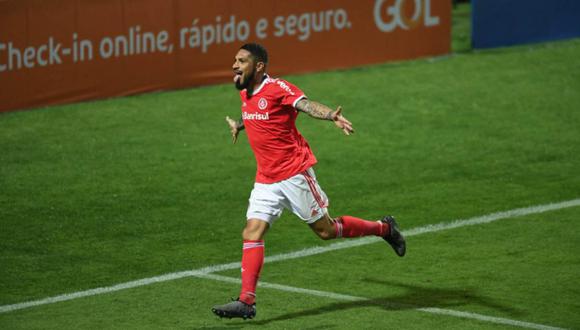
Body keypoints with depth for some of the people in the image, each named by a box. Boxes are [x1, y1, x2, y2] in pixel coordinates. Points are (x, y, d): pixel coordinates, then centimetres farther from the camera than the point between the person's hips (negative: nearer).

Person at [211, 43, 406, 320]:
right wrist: (239, 126, 51)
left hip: (294, 174, -7)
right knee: (252, 233, -8)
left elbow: (307, 105, -30)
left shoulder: (277, 88, -14)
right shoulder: (245, 94, 10)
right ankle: (246, 301, -12)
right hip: (266, 180, 7)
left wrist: (332, 116, -49)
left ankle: (384, 228, 26)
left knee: (325, 230, 3)